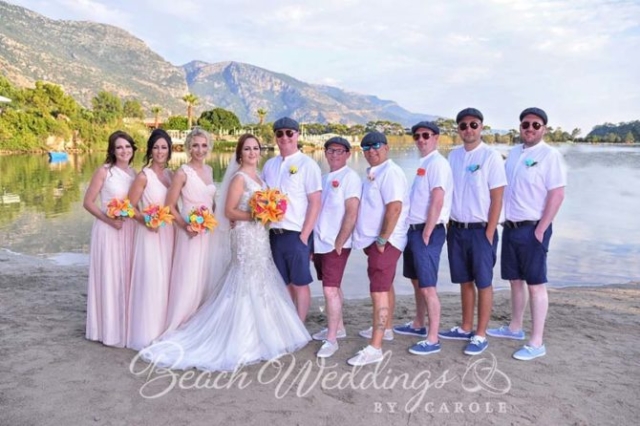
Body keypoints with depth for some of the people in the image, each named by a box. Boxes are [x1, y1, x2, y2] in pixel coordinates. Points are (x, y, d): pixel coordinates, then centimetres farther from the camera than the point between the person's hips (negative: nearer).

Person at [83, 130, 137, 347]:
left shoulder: (134, 173, 8)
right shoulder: (104, 171, -7)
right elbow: (88, 202, -8)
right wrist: (109, 220, -18)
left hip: (130, 230, 5)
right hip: (108, 230, -5)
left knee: (127, 277, 12)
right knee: (109, 277, 1)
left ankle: (125, 326, 25)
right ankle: (110, 329, 13)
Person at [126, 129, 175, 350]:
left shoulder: (170, 174, 9)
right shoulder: (143, 176, -9)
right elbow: (130, 207, -9)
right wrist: (145, 220, -24)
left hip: (168, 234, 6)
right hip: (150, 234, -6)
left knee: (166, 280, 12)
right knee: (151, 280, -5)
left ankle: (164, 331, 25)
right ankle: (148, 334, 8)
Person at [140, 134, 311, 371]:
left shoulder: (256, 176, 13)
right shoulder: (239, 177, -11)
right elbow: (229, 212, -15)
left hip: (259, 236, 9)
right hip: (246, 237, -9)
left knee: (259, 286, 13)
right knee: (248, 287, -3)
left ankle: (254, 336, 25)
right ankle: (243, 340, 7)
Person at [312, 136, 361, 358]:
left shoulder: (350, 177, -9)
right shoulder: (323, 178, 14)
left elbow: (352, 214, -15)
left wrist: (339, 243, -16)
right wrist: (312, 242, 13)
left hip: (336, 245, -7)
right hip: (319, 243, 7)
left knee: (330, 290, -9)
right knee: (333, 287, 18)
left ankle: (332, 339, 1)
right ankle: (338, 327, 32)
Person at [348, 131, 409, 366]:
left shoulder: (390, 172, -16)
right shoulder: (373, 173, 14)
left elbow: (395, 208, -24)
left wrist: (383, 240, -22)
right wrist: (377, 240, 13)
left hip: (385, 241, -10)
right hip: (374, 239, 10)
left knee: (379, 291, -12)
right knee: (385, 286, 21)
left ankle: (375, 348, -11)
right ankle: (385, 329, 38)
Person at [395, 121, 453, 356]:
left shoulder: (437, 163, -12)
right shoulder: (423, 163, 16)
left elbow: (437, 201, -20)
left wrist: (426, 234, -20)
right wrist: (416, 231, 15)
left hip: (428, 231, -10)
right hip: (414, 229, 10)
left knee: (427, 286, -7)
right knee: (417, 281, 20)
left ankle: (432, 339, 0)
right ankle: (418, 325, 35)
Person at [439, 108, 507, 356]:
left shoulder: (491, 157, -8)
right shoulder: (453, 155, 8)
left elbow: (497, 198, -10)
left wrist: (489, 234, -13)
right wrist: (449, 225, 8)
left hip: (480, 230, -5)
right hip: (457, 229, 5)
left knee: (483, 283, 3)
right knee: (465, 281, 15)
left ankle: (480, 335, 13)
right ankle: (466, 328, 28)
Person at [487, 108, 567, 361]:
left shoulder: (549, 155, -10)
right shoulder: (514, 153, 11)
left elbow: (557, 194, -14)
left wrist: (540, 230, -16)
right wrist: (505, 222, 11)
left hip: (532, 228, -7)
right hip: (510, 227, 7)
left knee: (535, 285, -2)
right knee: (515, 281, 16)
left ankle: (536, 343, 5)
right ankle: (515, 328, 31)